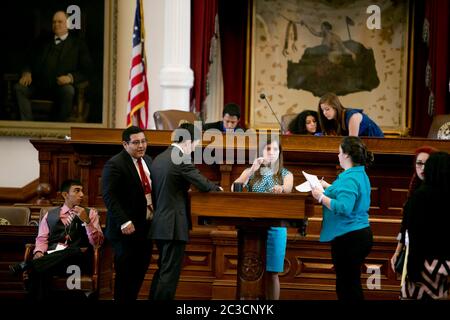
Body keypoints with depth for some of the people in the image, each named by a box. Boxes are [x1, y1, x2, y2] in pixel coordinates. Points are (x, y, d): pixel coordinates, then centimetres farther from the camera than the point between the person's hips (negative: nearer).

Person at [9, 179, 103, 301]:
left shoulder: (91, 213, 16)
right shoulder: (50, 215, 21)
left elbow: (97, 243, 5)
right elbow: (42, 239, 11)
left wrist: (86, 221, -9)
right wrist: (39, 252, -11)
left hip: (76, 258, 0)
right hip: (50, 256, 0)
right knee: (39, 272, -36)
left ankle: (26, 265, -41)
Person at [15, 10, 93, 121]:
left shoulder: (78, 44, 13)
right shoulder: (44, 42, 24)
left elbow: (86, 70, 4)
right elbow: (30, 61, 22)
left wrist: (71, 77, -15)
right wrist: (27, 73, -1)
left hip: (62, 85, -3)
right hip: (39, 86, 4)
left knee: (68, 91, -36)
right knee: (19, 87, -22)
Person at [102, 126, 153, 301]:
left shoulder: (148, 161, 13)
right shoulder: (114, 164, -11)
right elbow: (109, 196, -17)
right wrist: (124, 222, -23)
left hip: (146, 227, 7)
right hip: (127, 228, -7)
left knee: (140, 271, 9)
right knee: (125, 273, -2)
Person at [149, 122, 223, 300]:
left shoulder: (158, 159, 12)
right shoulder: (182, 160, -14)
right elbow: (203, 184, -12)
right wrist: (217, 189, 9)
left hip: (159, 224, 9)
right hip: (174, 225, -9)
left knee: (163, 270, 18)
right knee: (170, 272, -4)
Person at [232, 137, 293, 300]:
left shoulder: (286, 174, 7)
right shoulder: (250, 172, 9)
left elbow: (288, 189, -15)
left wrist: (281, 188, -39)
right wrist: (252, 170, -19)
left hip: (275, 227, -1)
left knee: (271, 272, 1)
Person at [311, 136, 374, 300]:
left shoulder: (349, 179, -20)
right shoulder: (360, 174, 11)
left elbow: (343, 208, -31)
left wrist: (322, 197, -22)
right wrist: (327, 186, 26)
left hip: (348, 237, -10)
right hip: (361, 234, 10)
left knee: (347, 286, -2)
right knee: (352, 283, 17)